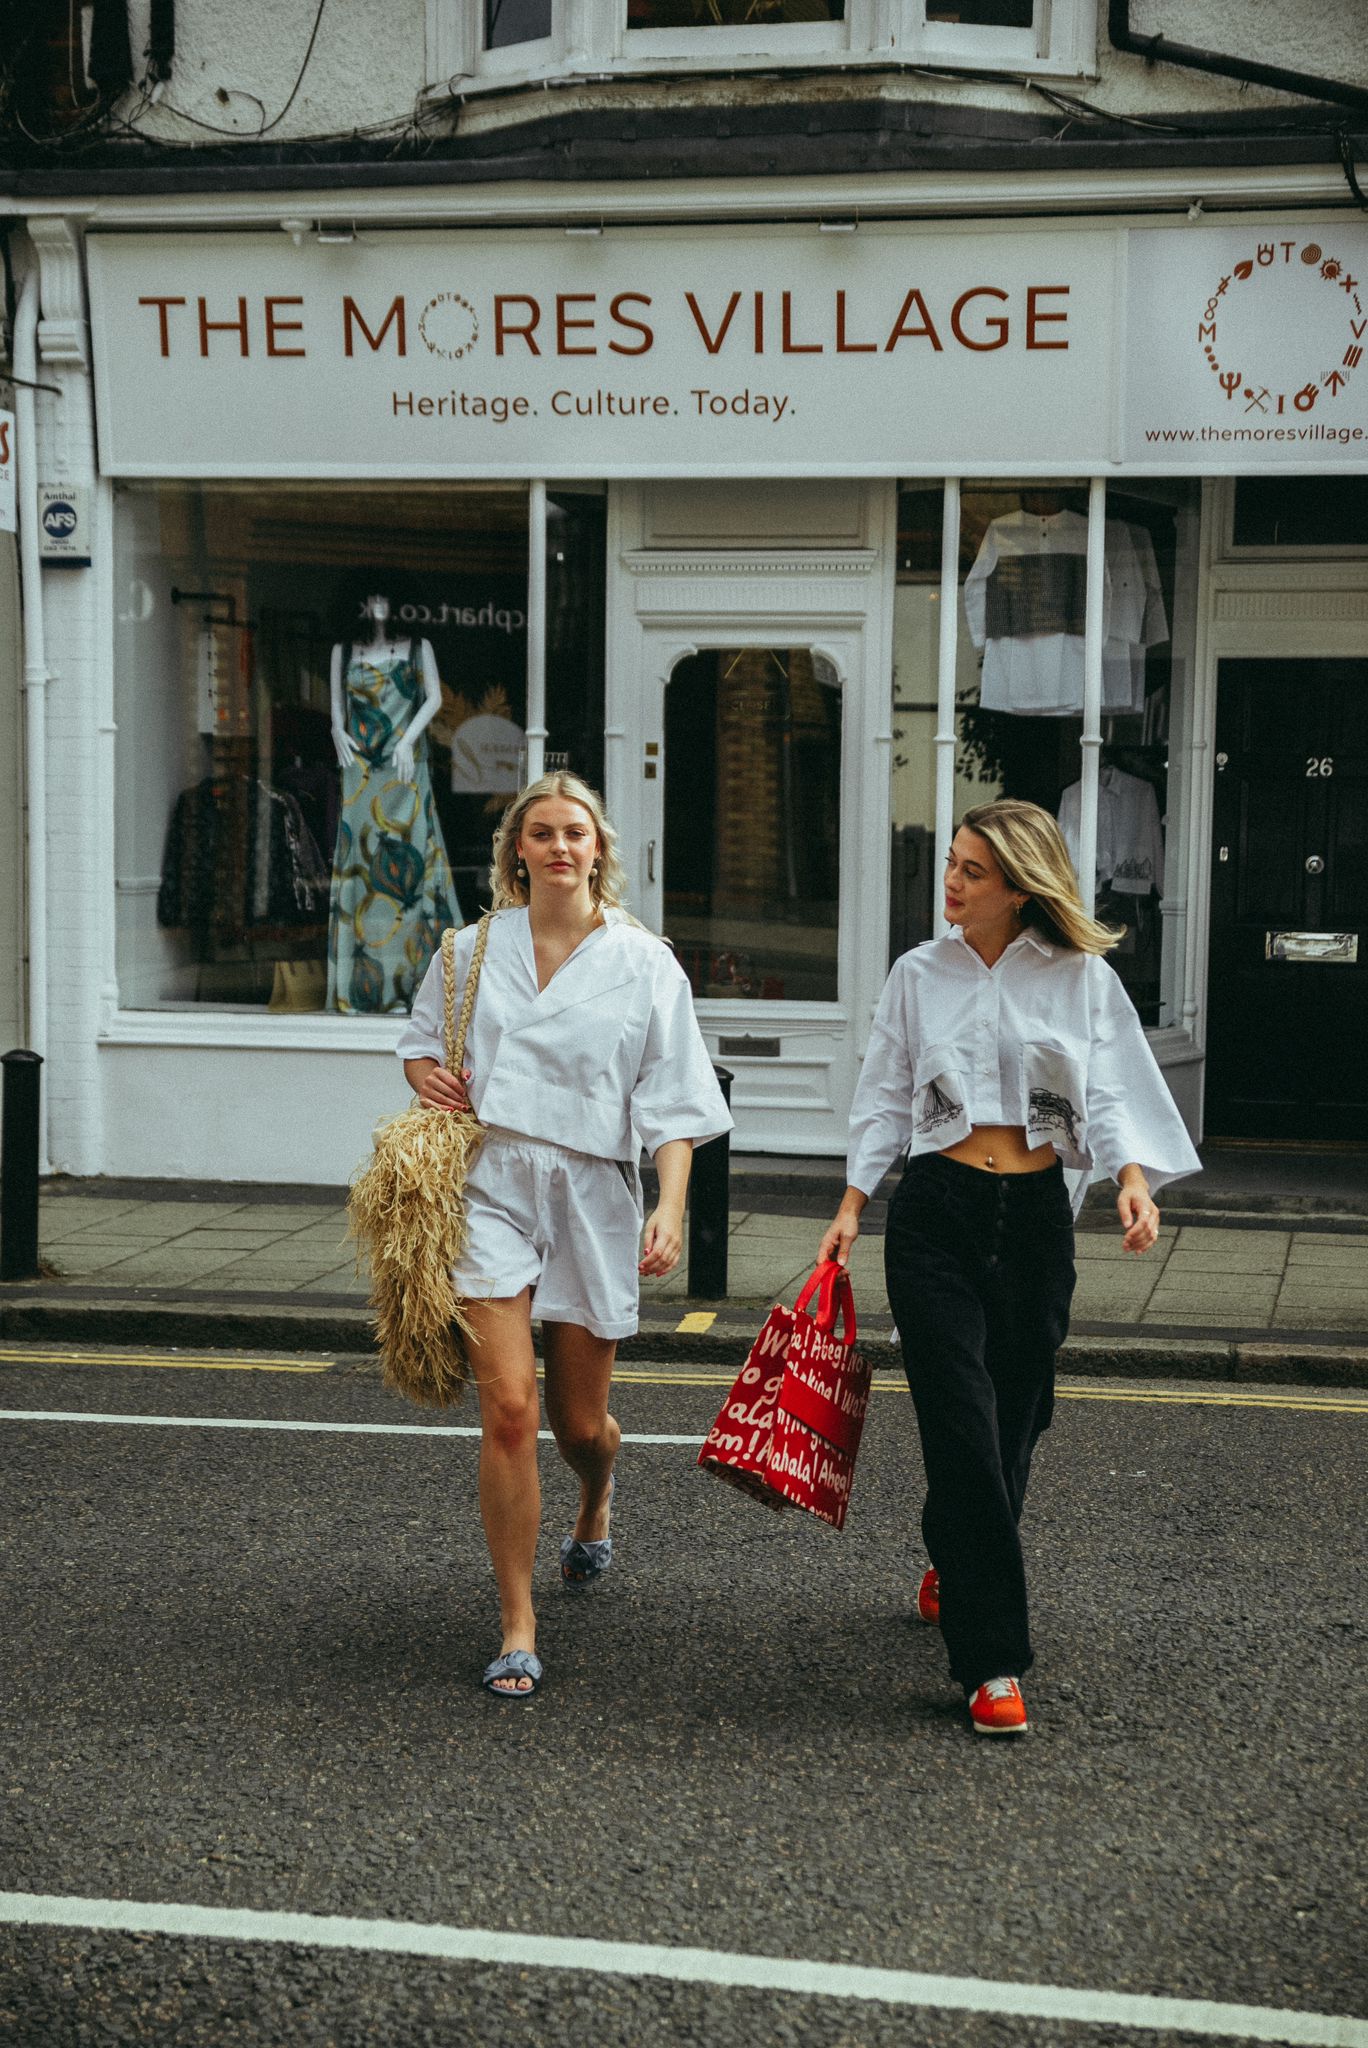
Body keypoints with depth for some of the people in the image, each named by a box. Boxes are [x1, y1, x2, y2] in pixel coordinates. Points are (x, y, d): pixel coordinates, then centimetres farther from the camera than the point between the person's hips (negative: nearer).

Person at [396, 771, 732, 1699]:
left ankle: (597, 1499, 49)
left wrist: (672, 1204, -13)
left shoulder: (645, 963, 2)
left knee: (580, 1421, 10)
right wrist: (428, 1075, -1)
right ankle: (519, 1628, -1)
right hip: (491, 1185, 0)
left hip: (592, 1194, 0)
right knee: (508, 1408, -11)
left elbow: (672, 1100, 0)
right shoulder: (473, 951, 7)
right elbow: (421, 1041, 23)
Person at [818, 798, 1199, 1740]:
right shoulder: (921, 973, 6)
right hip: (936, 1212, -1)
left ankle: (950, 1565, 41)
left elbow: (1110, 1093, 0)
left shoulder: (1082, 978, 3)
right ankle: (994, 1661, -6)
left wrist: (1132, 1177, -17)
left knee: (1012, 1425, 9)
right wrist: (853, 1202, 4)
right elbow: (887, 1098, 11)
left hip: (1036, 1216, 1)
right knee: (964, 1431, -8)